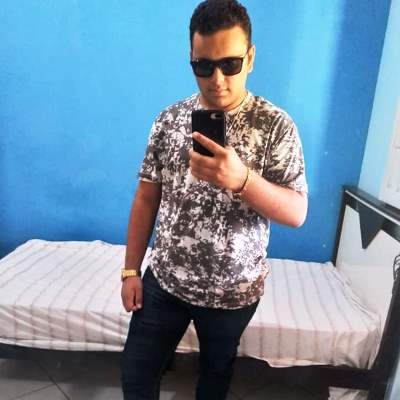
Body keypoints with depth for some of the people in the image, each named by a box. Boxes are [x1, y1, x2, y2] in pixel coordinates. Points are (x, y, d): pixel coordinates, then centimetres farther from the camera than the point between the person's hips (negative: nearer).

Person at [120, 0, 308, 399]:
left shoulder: (276, 125, -13)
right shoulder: (169, 119, -4)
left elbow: (297, 213, -16)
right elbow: (146, 198, 1)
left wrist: (242, 179, -34)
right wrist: (131, 269, 2)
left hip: (233, 289, -2)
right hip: (164, 280, 3)